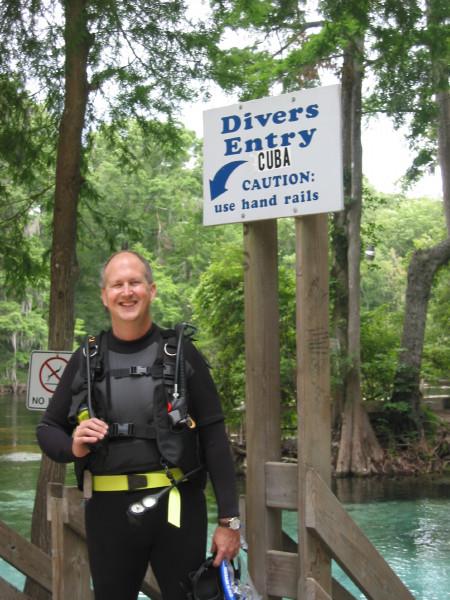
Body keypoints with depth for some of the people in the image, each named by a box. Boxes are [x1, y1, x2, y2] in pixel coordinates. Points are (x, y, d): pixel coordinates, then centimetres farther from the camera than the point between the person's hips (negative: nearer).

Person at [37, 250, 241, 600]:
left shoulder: (181, 354, 0)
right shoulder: (86, 360, 6)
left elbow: (214, 438, -2)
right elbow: (47, 430, 13)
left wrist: (229, 520, -7)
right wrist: (73, 447, -11)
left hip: (177, 507, -2)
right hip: (109, 511, 2)